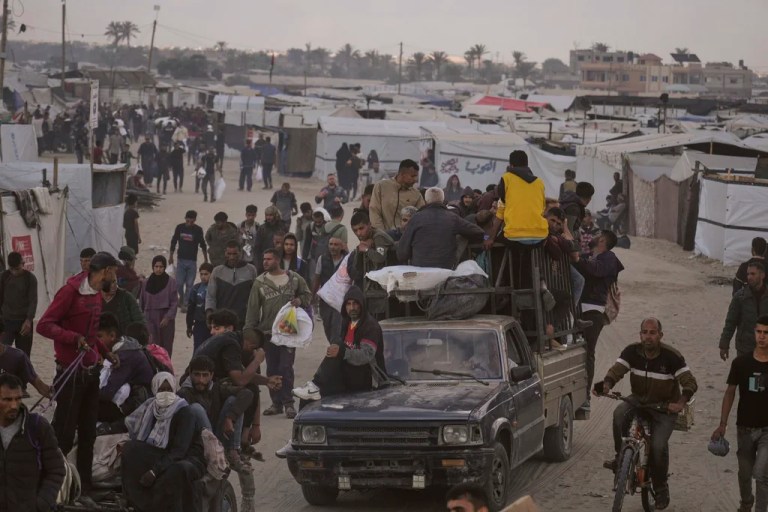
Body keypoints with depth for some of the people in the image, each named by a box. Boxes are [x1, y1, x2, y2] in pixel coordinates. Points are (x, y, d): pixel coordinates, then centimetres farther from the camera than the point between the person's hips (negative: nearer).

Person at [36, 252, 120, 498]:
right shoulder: (71, 291, -15)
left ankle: (85, 484, 18)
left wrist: (105, 352, 13)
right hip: (70, 372, -8)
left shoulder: (96, 294, 10)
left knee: (88, 431, 11)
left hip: (91, 370, 8)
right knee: (64, 432, -3)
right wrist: (74, 338, -29)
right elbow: (44, 325, -18)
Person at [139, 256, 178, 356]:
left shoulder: (171, 282, -2)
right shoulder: (147, 282, 4)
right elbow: (142, 302, 10)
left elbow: (174, 302, -3)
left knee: (166, 348, 1)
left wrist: (168, 317, -12)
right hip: (150, 319, 1)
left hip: (166, 319, -1)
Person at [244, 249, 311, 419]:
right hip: (267, 332, 2)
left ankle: (288, 403, 1)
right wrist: (249, 331, -4)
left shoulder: (294, 279, 3)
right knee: (272, 368, 7)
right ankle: (276, 403, 17)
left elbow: (307, 295, 17)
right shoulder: (259, 282, 4)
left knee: (286, 367, -7)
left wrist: (300, 300, -6)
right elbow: (253, 308, 2)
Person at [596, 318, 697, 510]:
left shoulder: (671, 356, -18)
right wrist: (607, 385, -37)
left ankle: (661, 489, 3)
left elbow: (690, 382, -20)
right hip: (639, 399, 3)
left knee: (658, 445, -20)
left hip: (664, 407, -3)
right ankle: (620, 457, -11)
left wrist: (681, 402, -38)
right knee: (619, 414, -30)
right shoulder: (632, 352, -8)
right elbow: (616, 370, -14)